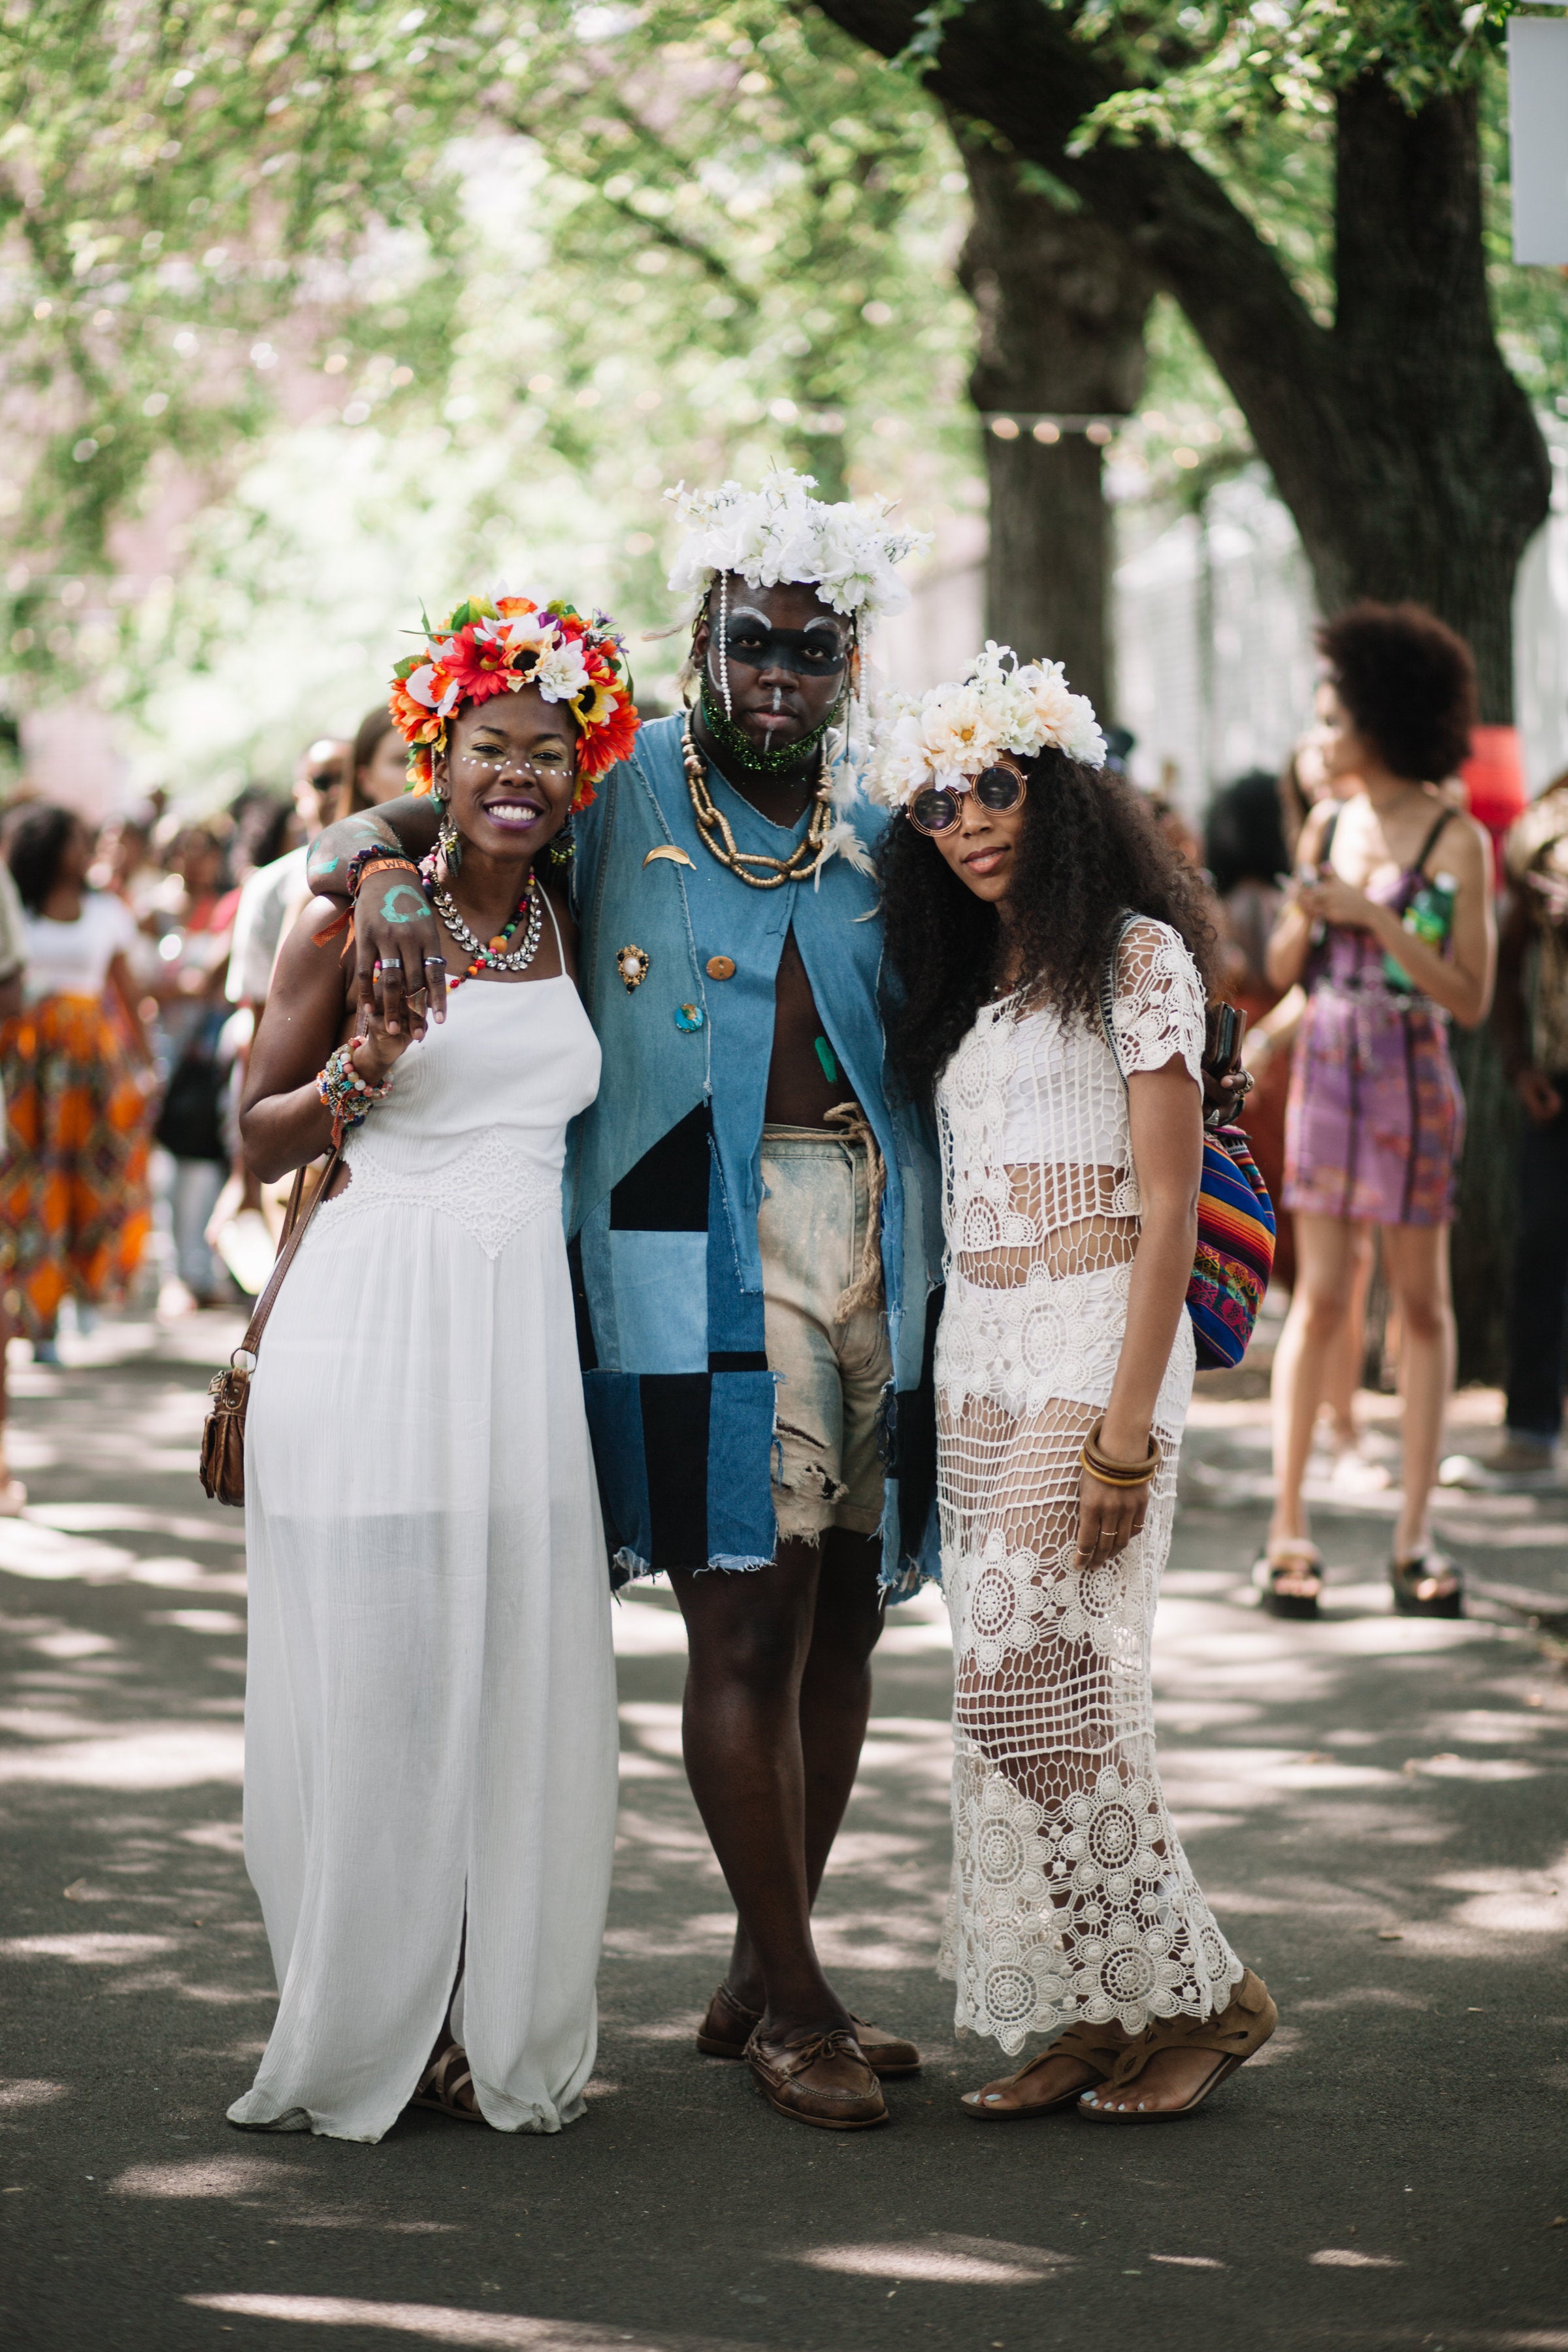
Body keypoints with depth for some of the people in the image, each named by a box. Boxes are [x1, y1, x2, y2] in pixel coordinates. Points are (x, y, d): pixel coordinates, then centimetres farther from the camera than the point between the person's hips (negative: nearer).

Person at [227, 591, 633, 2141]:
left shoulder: (571, 929, 13)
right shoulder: (363, 917, -1)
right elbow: (258, 1140, 1)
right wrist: (360, 1079, -15)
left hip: (526, 1330, 4)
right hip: (372, 1322, -4)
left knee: (515, 1680, 3)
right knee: (371, 1676, -2)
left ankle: (497, 2035, 11)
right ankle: (360, 2039, 9)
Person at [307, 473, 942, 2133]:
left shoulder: (877, 840, 14)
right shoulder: (619, 795, 3)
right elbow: (376, 825, 7)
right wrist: (382, 871, -14)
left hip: (876, 1245, 5)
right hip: (695, 1253, -5)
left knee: (844, 1616, 8)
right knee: (748, 1621, -8)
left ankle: (760, 1979, 21)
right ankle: (794, 2009, 1)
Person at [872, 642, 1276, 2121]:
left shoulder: (1136, 956, -5)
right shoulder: (961, 984, 17)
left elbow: (1167, 1208, -11)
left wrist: (1125, 1428, -18)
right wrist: (942, 1392, 8)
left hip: (1096, 1338, -7)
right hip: (974, 1349, 7)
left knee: (1041, 1679, -13)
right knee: (1010, 1684, 2)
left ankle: (1193, 1991, -1)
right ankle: (1092, 2016, 7)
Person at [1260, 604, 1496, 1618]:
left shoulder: (1457, 839, -8)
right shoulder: (1327, 824, 6)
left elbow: (1471, 1000, -10)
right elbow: (1282, 970, 12)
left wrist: (1376, 918, -17)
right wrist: (1303, 915, -9)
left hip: (1414, 1084, -3)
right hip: (1326, 1072, 3)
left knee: (1422, 1301, 4)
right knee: (1321, 1299, -1)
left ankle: (1416, 1534, 10)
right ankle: (1289, 1527, 1)